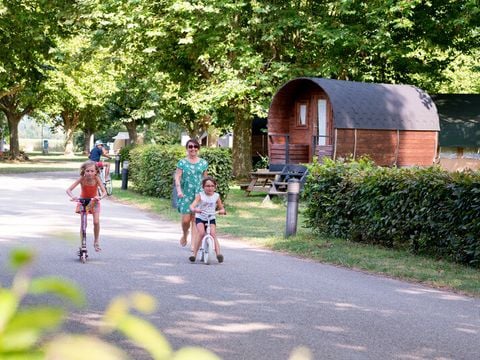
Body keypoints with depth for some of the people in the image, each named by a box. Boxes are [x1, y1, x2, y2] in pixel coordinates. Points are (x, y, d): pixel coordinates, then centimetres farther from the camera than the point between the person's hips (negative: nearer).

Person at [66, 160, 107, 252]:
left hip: (94, 201, 0)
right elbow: (68, 190, -32)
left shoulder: (96, 179, -29)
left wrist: (100, 197, -55)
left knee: (96, 222, -11)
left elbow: (104, 192, -34)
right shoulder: (82, 179, -29)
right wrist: (73, 197, -52)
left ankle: (96, 242, 11)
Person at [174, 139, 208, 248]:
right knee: (185, 219, -4)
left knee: (195, 219, -2)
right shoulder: (182, 162, 1)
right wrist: (179, 190, -21)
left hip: (199, 194, 1)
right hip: (185, 194, -1)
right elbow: (177, 177, -6)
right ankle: (184, 235, 28)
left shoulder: (203, 163, 8)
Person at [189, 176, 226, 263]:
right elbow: (192, 205, -18)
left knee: (213, 234, -19)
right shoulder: (200, 195, -6)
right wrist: (194, 209, -42)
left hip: (211, 218, 2)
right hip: (200, 218, -2)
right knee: (201, 233, -24)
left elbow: (221, 207, 9)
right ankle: (194, 254, -17)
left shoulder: (216, 196, 2)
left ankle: (218, 253, -25)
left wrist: (222, 210, -17)